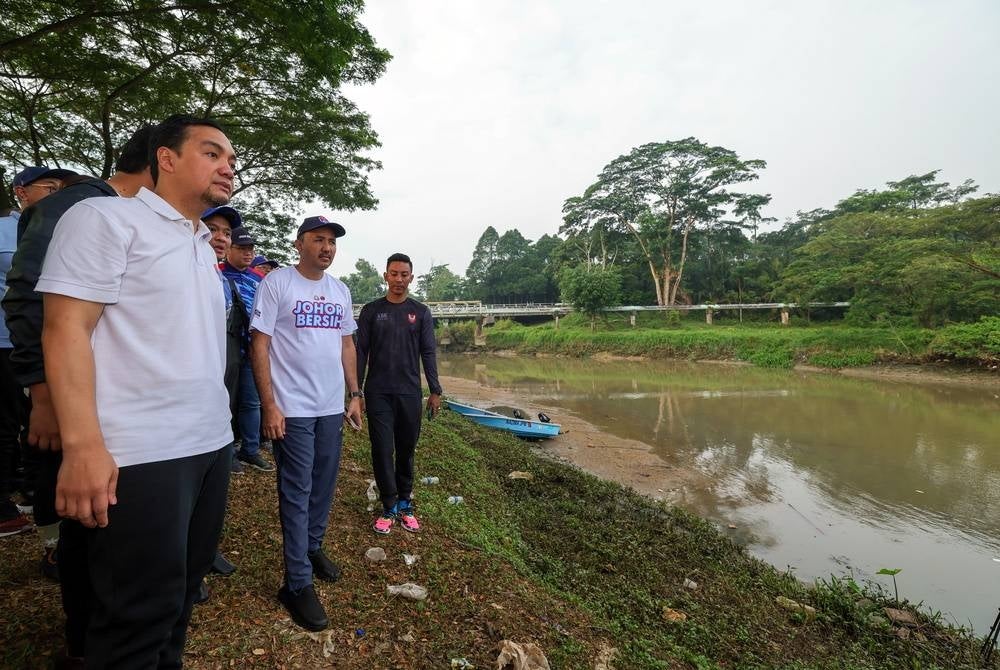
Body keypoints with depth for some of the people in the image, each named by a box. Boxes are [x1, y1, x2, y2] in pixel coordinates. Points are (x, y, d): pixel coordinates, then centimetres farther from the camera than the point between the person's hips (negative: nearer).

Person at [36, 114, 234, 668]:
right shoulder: (106, 218, -5)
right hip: (142, 454, -8)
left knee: (181, 591, 20)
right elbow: (65, 329, -14)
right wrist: (82, 445, -21)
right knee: (140, 614, 5)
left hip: (212, 444, 8)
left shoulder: (204, 247, 17)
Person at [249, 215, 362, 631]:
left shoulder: (340, 290, 11)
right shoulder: (276, 283, -6)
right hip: (292, 409, -5)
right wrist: (269, 405, -13)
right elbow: (259, 346, -8)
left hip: (332, 408, 6)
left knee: (324, 486, 15)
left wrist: (355, 395, 12)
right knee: (297, 493, 2)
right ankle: (297, 584, 14)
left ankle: (312, 548, 37)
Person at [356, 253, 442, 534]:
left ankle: (405, 503, 25)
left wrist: (435, 391, -1)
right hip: (378, 393, 0)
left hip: (409, 393, 1)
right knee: (382, 450, 1)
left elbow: (428, 353, 4)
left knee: (406, 449, 10)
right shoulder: (371, 310, 4)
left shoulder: (421, 312, 5)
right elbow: (361, 352, 3)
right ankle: (389, 506, 14)